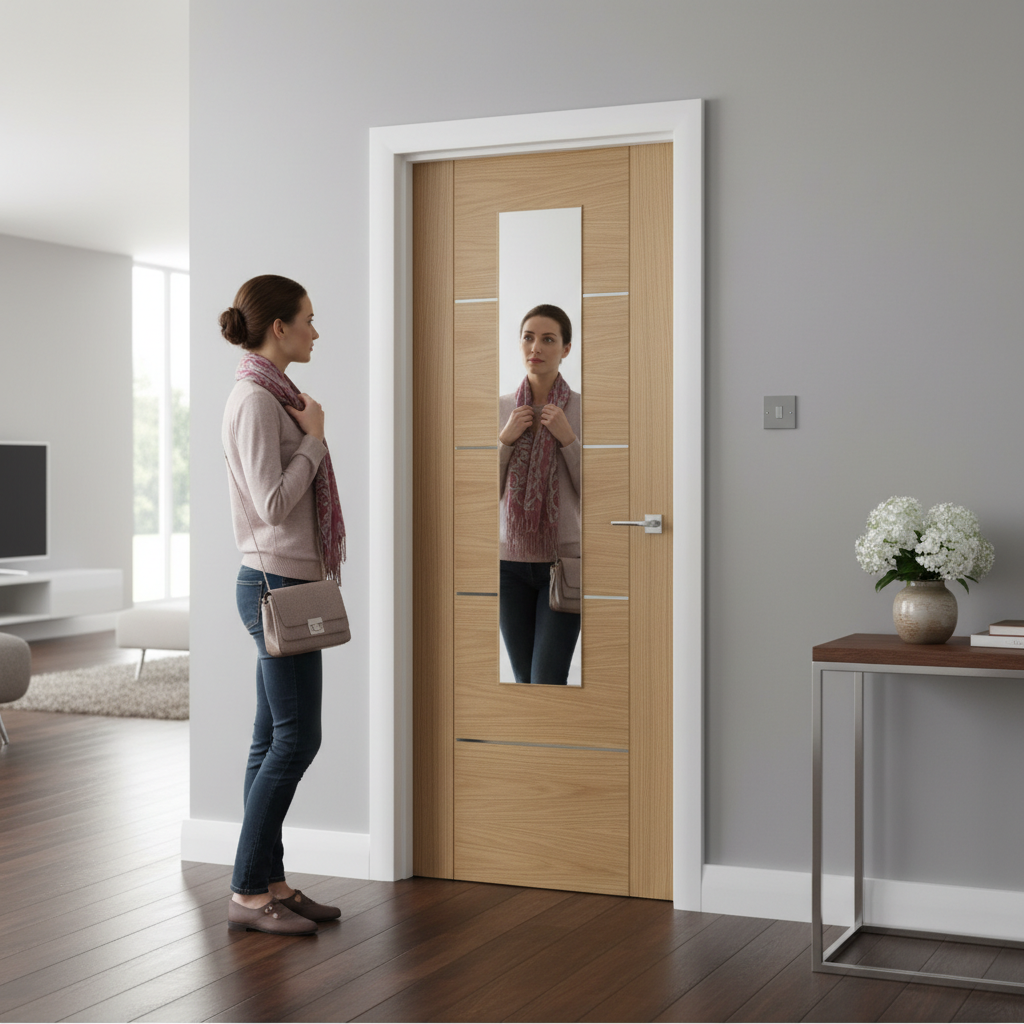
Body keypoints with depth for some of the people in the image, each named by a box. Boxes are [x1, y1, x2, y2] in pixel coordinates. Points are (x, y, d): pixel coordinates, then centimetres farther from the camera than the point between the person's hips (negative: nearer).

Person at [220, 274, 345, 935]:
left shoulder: (275, 395, 16)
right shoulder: (255, 400, -14)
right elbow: (273, 504, -20)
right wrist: (313, 437, -12)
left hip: (284, 586, 10)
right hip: (275, 585, -10)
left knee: (276, 739, 10)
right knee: (296, 737, -8)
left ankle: (269, 881, 16)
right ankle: (248, 892, -1)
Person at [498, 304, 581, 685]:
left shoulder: (582, 410, -2)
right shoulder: (501, 408, 5)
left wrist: (567, 438, -14)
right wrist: (506, 438, -9)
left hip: (564, 560, -3)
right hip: (511, 559, 3)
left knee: (547, 682, -10)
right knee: (524, 681, 9)